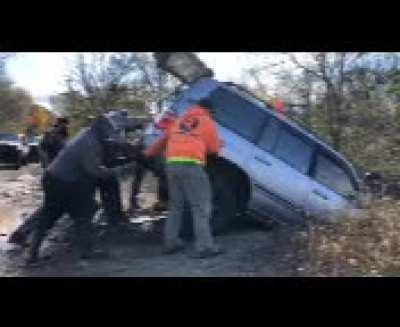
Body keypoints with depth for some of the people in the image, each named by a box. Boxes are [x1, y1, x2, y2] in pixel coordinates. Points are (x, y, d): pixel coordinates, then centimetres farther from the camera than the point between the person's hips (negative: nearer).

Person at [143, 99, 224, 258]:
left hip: (172, 164, 6)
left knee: (175, 206, 17)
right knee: (201, 207, -4)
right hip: (191, 165, -6)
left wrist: (148, 153, 47)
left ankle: (171, 242, 19)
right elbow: (214, 149, 12)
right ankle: (204, 246, -9)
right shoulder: (208, 122, 12)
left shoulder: (178, 121, 26)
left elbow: (162, 141, 33)